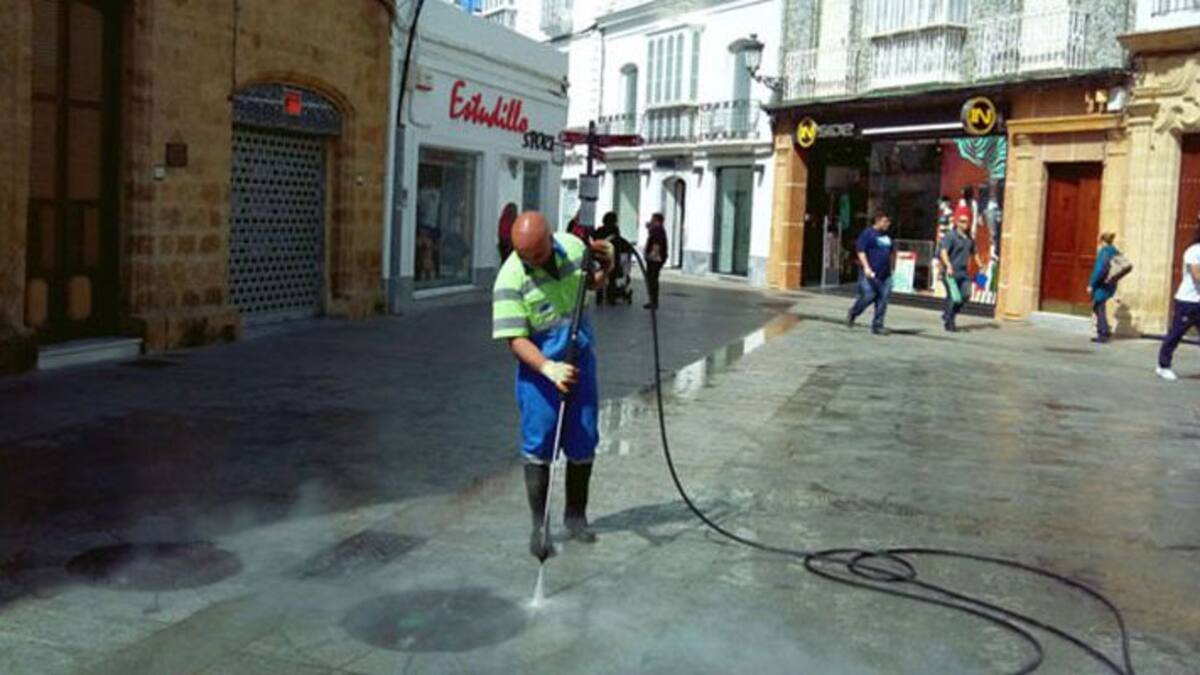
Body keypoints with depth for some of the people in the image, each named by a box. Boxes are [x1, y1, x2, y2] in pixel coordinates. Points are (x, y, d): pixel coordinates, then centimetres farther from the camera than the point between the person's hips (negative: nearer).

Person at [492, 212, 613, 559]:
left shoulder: (572, 246, -4)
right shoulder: (510, 279, -19)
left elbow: (591, 283, 17)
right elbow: (516, 339, -22)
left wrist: (605, 266, -5)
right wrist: (549, 368, -36)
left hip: (579, 357, 5)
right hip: (538, 364, -4)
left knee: (583, 442, 10)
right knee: (538, 446, -2)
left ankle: (576, 515, 27)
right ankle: (539, 525, 11)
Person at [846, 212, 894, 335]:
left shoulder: (887, 236, 17)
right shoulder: (868, 234, -5)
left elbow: (891, 252, 28)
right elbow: (861, 251, -12)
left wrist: (890, 268, 23)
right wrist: (866, 267, -21)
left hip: (885, 274, 7)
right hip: (870, 273, -7)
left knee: (882, 300, 0)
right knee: (868, 296, -10)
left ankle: (877, 326, 5)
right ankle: (852, 314, 17)